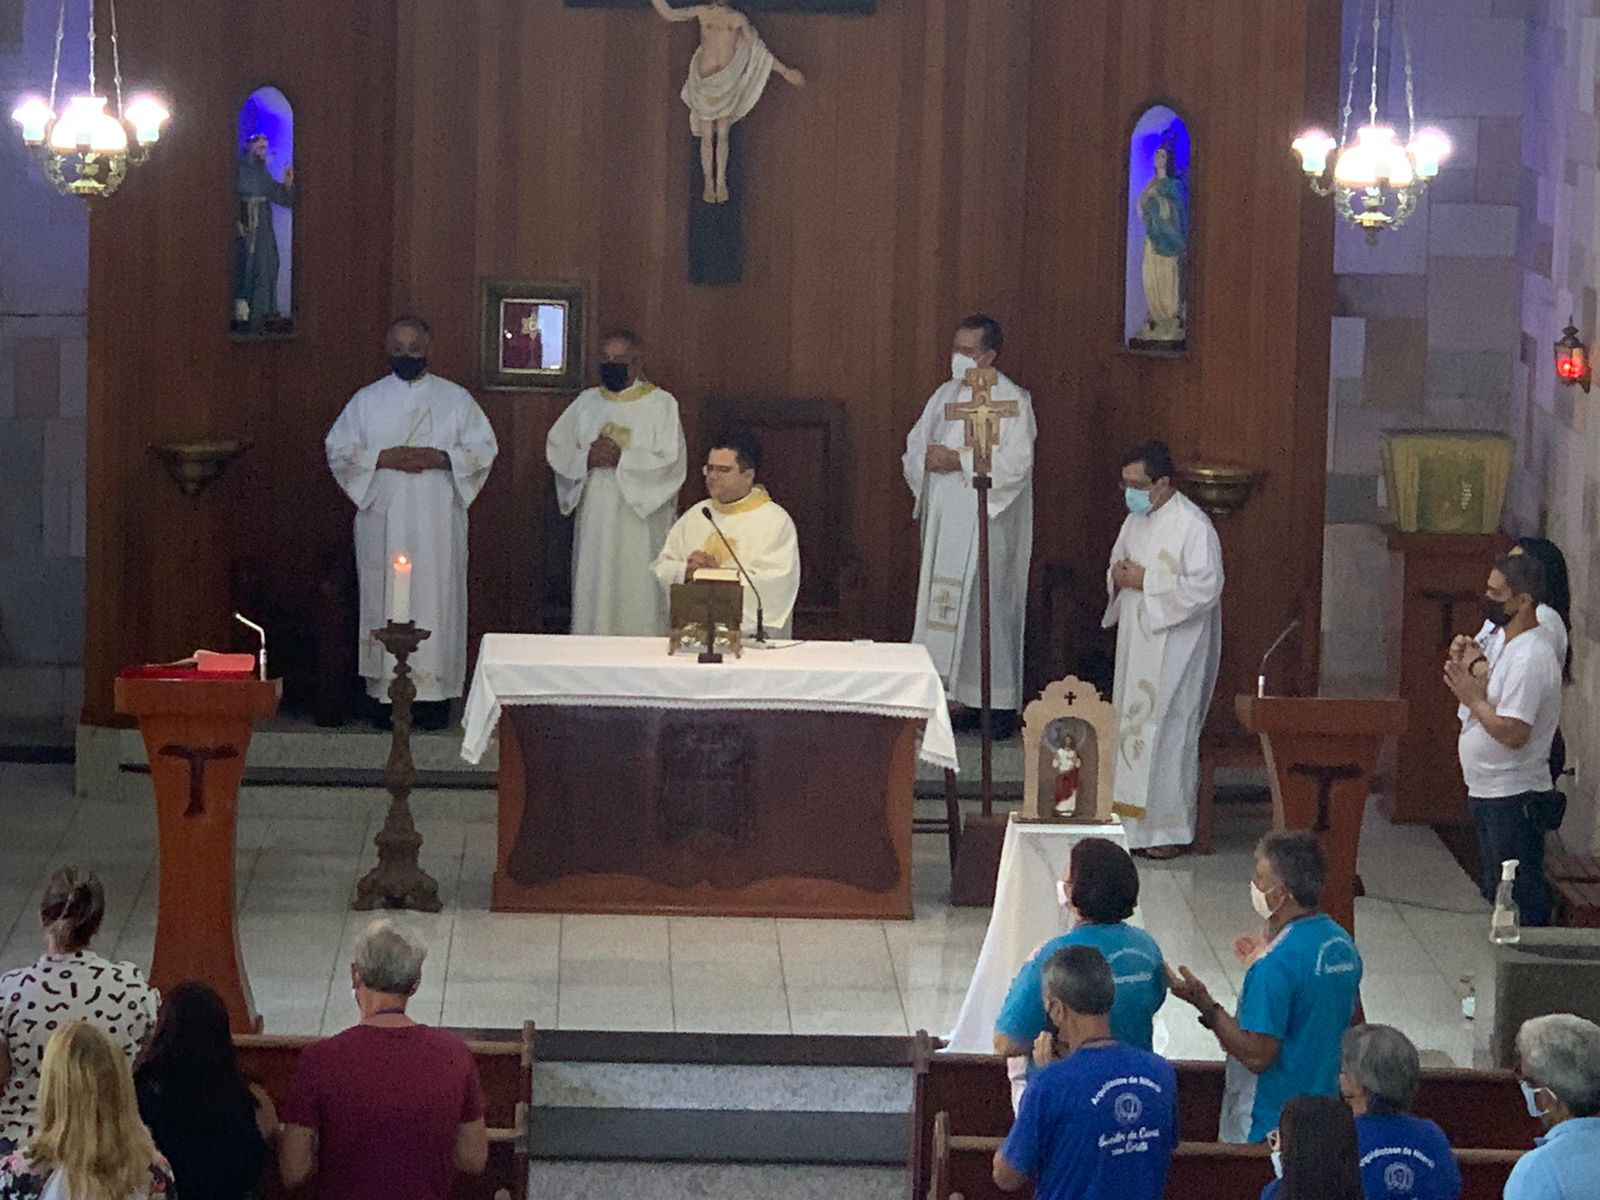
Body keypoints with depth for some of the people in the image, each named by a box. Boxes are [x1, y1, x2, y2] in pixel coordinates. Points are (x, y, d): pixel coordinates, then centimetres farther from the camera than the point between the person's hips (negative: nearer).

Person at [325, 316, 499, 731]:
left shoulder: (456, 399, 7)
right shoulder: (367, 400, 9)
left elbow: (484, 448, 4)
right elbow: (337, 450, 5)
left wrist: (441, 458, -12)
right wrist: (383, 458, -11)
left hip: (438, 523, -1)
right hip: (383, 521, 1)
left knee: (437, 600, -4)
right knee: (385, 603, -2)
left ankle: (434, 696, -1)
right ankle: (387, 693, 1)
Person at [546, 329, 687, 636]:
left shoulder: (661, 404, -1)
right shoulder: (586, 402, 13)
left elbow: (670, 463, -9)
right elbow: (557, 449, 11)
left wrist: (621, 459, -16)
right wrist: (587, 459, -9)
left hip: (639, 521, -4)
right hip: (594, 520, 4)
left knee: (637, 597, -7)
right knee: (592, 594, 2)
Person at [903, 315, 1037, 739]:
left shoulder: (1012, 401, -8)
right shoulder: (946, 394, 13)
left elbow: (1017, 461, -17)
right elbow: (915, 445, 15)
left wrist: (959, 461, -20)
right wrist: (927, 458, -8)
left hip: (989, 521, -7)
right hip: (944, 519, 7)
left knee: (989, 605, -6)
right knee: (944, 604, 5)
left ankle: (1001, 703, 0)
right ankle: (953, 693, 11)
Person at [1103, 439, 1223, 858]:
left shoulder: (1193, 526, -16)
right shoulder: (1136, 521, 10)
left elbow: (1206, 587, -21)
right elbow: (1117, 563, 24)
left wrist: (1146, 582, -19)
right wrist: (1118, 575, -2)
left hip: (1174, 648, -8)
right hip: (1135, 643, 8)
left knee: (1168, 733, -4)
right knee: (1132, 725, 11)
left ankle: (1169, 828, 4)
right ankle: (1134, 820, 18)